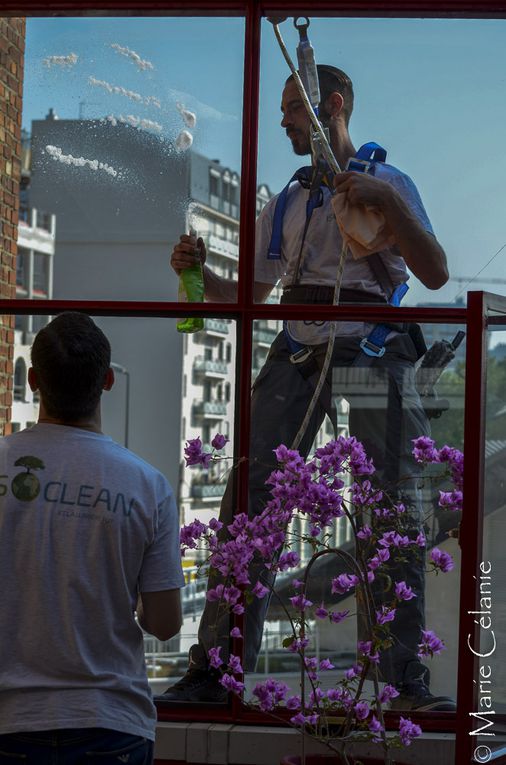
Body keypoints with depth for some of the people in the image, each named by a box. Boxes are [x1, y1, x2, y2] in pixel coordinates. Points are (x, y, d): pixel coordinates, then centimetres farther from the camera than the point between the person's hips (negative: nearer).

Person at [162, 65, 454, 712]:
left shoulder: (384, 181, 5)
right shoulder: (285, 204, 21)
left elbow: (435, 275, -7)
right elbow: (248, 295, 22)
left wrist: (386, 200, -18)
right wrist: (197, 273, 3)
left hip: (373, 355, -4)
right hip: (297, 356, 4)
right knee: (249, 501, -6)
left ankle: (407, 681, 5)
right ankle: (214, 668, -3)